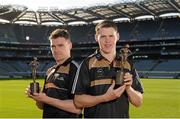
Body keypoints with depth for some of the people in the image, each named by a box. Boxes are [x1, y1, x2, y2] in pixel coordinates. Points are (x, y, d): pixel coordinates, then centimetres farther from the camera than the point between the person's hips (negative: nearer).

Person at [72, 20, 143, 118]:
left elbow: (138, 102, 8)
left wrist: (128, 88, -10)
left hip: (123, 115, 3)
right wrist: (105, 97, -19)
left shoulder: (128, 64, 7)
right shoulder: (88, 64, -2)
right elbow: (78, 101, -8)